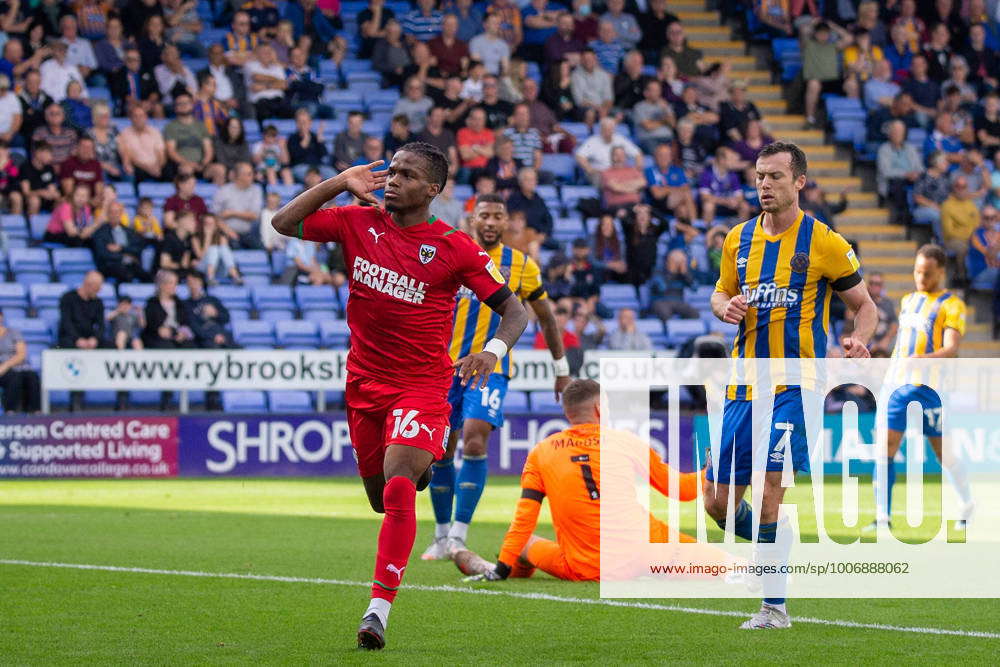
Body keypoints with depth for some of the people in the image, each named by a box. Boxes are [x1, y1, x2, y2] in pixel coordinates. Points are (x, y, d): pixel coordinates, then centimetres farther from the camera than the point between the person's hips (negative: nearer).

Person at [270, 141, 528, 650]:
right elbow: (284, 223, 1)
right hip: (364, 382, 5)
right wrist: (341, 183, -7)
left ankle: (379, 609, -26)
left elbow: (514, 310, -6)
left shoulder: (454, 248, -9)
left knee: (398, 484, -25)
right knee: (380, 498, 14)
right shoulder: (359, 223, 1)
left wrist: (494, 350, -27)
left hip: (421, 385, -5)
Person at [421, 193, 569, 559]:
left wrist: (561, 369, 14)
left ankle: (458, 536, -16)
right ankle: (441, 536, 17)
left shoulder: (522, 266, 2)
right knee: (441, 452, 4)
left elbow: (546, 319, 12)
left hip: (491, 367, -2)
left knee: (474, 441, -19)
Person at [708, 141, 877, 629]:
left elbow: (863, 304, 3)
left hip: (795, 383, -5)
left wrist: (859, 339, -19)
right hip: (744, 383, 5)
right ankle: (775, 551, 32)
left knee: (769, 483, -17)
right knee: (718, 500, 3)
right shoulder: (739, 239, 9)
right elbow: (721, 294, 21)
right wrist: (726, 308, -3)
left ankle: (774, 606, -8)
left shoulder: (823, 242, -4)